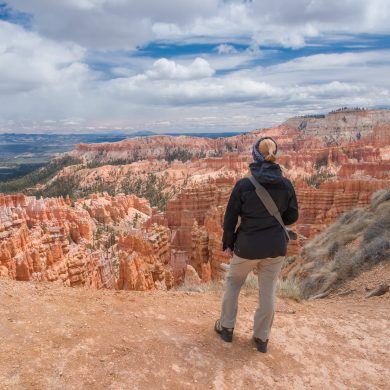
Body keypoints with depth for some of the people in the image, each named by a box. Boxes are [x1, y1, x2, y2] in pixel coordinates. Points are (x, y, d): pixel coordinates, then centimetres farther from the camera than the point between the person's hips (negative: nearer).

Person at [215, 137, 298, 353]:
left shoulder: (243, 185, -15)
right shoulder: (286, 184, -8)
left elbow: (230, 218, -8)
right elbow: (292, 216, 2)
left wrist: (227, 243, 6)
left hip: (247, 246, -2)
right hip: (276, 247, 2)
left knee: (233, 283, 22)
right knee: (268, 292, 16)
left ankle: (226, 327, 34)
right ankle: (262, 338, 30)